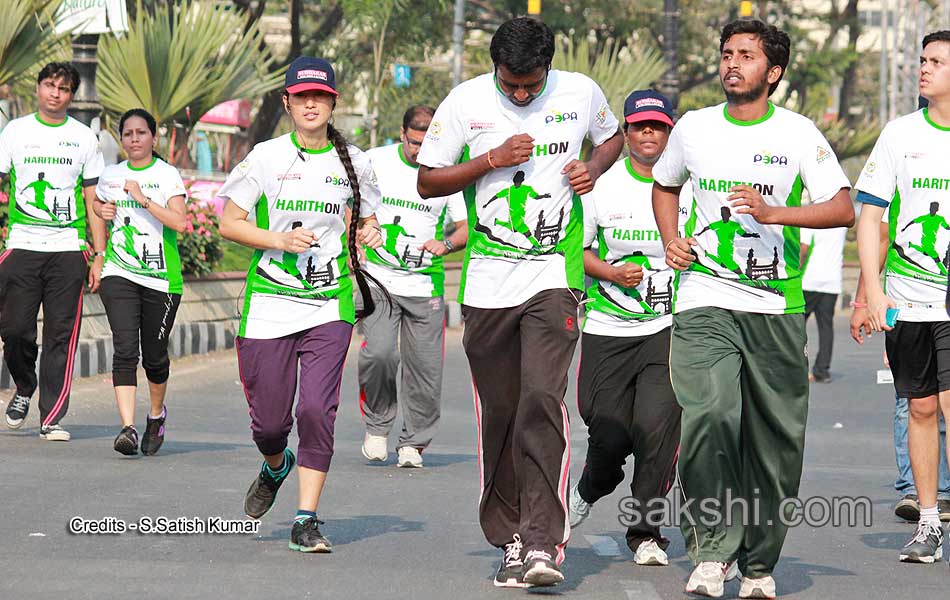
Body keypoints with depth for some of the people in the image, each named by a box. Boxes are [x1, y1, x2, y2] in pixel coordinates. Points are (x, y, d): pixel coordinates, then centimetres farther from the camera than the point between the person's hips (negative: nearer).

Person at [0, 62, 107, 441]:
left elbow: (93, 202, 11)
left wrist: (99, 256, 4)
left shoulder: (84, 138, 9)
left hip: (68, 249, 0)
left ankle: (52, 418, -1)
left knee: (61, 336, -4)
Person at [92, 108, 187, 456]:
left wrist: (142, 197, -22)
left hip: (161, 278, -2)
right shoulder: (111, 175, 10)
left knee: (154, 356, 7)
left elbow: (179, 221, -16)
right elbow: (97, 203, 32)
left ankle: (156, 414, 35)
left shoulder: (167, 175, -3)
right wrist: (103, 211, 9)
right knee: (125, 350, -14)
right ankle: (128, 427, -21)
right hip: (119, 274, 2)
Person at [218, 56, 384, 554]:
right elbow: (229, 223, 1)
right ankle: (276, 467, 40)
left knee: (317, 410, -14)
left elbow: (365, 219, 20)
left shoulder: (353, 162, 6)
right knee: (269, 420, 3)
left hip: (330, 305, 0)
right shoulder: (266, 157, 0)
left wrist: (370, 233, -4)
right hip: (269, 302, 0)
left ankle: (307, 521, -8)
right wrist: (280, 240, -15)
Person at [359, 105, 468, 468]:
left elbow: (465, 227, 10)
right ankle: (377, 425, 4)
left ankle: (413, 443, 16)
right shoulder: (375, 162, 1)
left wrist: (445, 244, -10)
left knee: (425, 367, -1)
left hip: (426, 285, 1)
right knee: (378, 353, -19)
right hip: (379, 277, -1)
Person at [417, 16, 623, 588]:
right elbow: (428, 181, 3)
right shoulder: (466, 102, -2)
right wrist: (492, 160, -12)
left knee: (542, 400, -17)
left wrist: (593, 167, -1)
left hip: (554, 275, -1)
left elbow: (613, 137, 21)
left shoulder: (581, 93, 1)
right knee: (498, 413, 5)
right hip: (488, 282, 1)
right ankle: (511, 537, 19)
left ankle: (544, 543, -18)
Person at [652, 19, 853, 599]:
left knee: (775, 439, 2)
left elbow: (843, 207, -6)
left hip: (777, 307, 0)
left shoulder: (798, 133, 1)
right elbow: (665, 186, 27)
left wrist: (774, 213, -19)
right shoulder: (694, 128, 8)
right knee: (710, 417, -20)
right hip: (705, 300, 0)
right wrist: (671, 239, 9)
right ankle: (712, 550, -10)